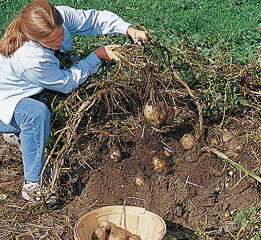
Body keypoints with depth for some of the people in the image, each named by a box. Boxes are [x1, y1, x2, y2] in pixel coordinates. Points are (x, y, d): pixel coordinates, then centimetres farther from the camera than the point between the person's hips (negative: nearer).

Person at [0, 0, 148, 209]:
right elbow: (68, 83, -25)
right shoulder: (30, 58, -41)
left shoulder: (60, 17, -23)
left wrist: (129, 29, -22)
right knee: (37, 113, -38)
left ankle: (23, 133, 13)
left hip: (30, 93, 8)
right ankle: (33, 184, -24)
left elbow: (93, 18, -9)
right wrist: (97, 56, -20)